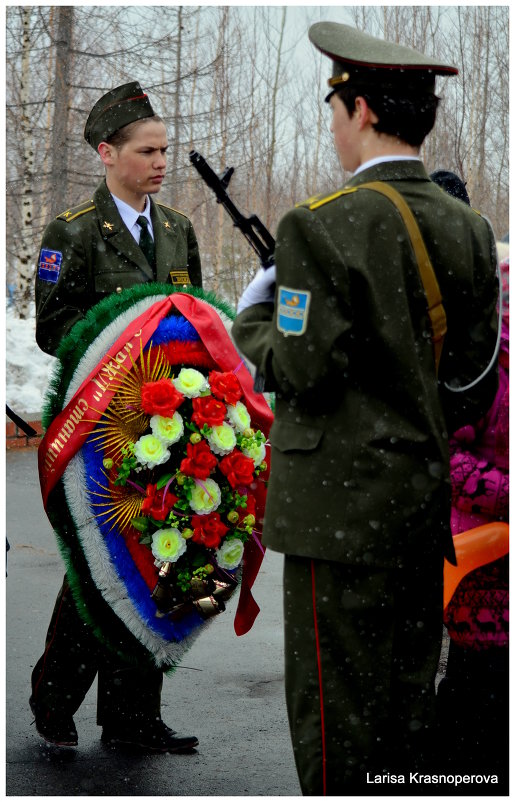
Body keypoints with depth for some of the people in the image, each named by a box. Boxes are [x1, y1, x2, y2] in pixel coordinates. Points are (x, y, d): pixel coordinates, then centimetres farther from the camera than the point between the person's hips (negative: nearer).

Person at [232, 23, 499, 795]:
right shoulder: (468, 229, 6)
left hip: (344, 505, -7)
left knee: (337, 711, -1)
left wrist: (255, 316, 3)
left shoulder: (324, 225, -14)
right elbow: (473, 379, 9)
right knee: (408, 703, 15)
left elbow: (302, 370, -15)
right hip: (429, 500, 7)